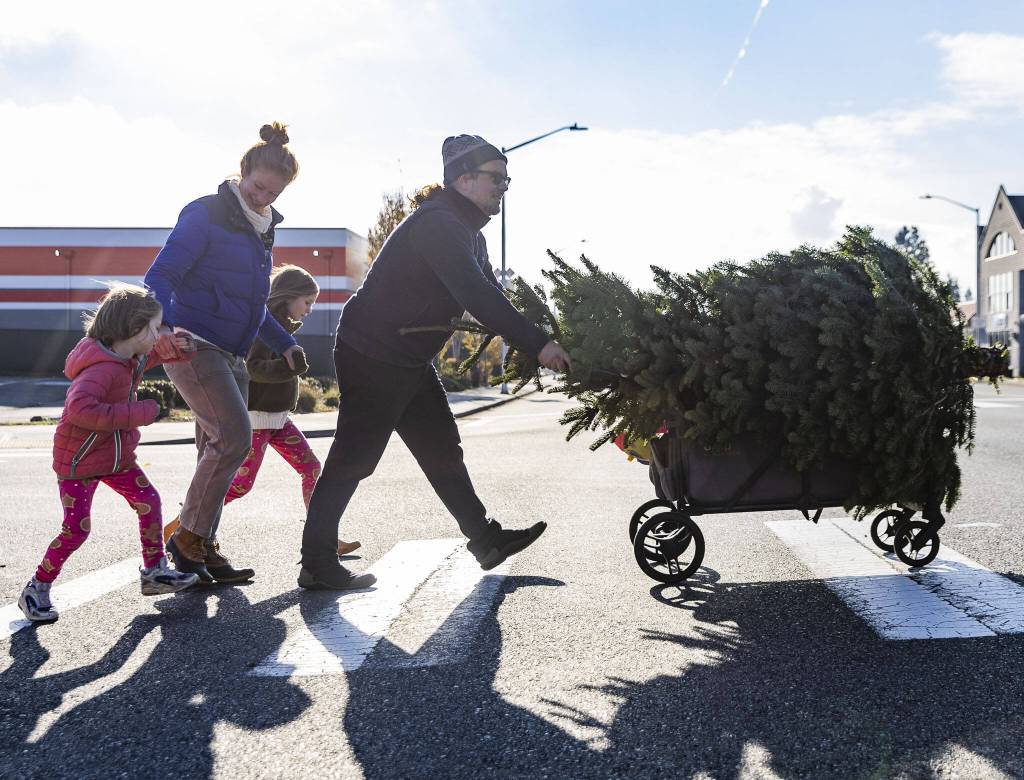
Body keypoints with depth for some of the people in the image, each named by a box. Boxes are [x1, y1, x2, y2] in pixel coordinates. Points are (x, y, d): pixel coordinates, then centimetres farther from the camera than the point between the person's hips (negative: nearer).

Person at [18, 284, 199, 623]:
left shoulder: (126, 357, -1)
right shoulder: (101, 368, -30)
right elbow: (79, 409, -45)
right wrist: (138, 413, -40)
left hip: (116, 455, 9)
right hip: (79, 460, -9)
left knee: (149, 502, 6)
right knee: (76, 530, -7)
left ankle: (155, 572, 19)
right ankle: (36, 590, 12)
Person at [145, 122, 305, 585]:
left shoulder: (263, 228, 17)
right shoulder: (206, 214, -7)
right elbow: (160, 277, -13)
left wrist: (283, 343, 21)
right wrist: (167, 325, -31)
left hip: (230, 355, 8)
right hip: (193, 343, -8)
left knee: (218, 451, 7)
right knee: (234, 438, -17)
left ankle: (202, 549, 15)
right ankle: (188, 540, -6)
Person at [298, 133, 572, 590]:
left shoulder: (467, 234, 14)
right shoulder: (438, 225, -21)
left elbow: (490, 295, 11)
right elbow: (478, 296, -32)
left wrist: (540, 345, -2)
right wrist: (538, 345, -33)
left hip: (411, 363, 10)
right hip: (371, 358, -10)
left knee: (442, 449, 13)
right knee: (353, 460, -4)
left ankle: (484, 539, 21)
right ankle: (317, 565, 6)